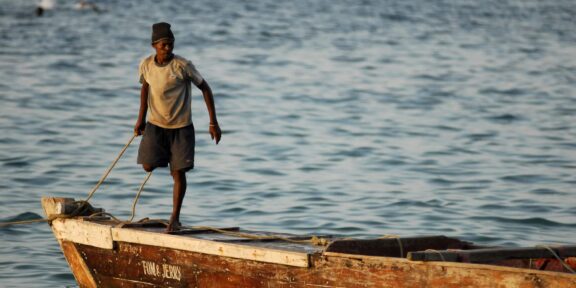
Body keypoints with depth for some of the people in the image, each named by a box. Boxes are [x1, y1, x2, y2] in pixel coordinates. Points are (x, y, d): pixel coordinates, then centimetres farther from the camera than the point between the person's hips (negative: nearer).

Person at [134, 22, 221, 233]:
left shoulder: (182, 66, -17)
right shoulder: (146, 65, -6)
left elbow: (205, 88, -8)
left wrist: (213, 123, -9)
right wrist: (141, 119, 14)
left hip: (181, 126, -3)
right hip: (155, 124, 3)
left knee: (178, 172, -5)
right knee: (148, 165, -9)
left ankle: (175, 218, 7)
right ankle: (164, 156, 28)